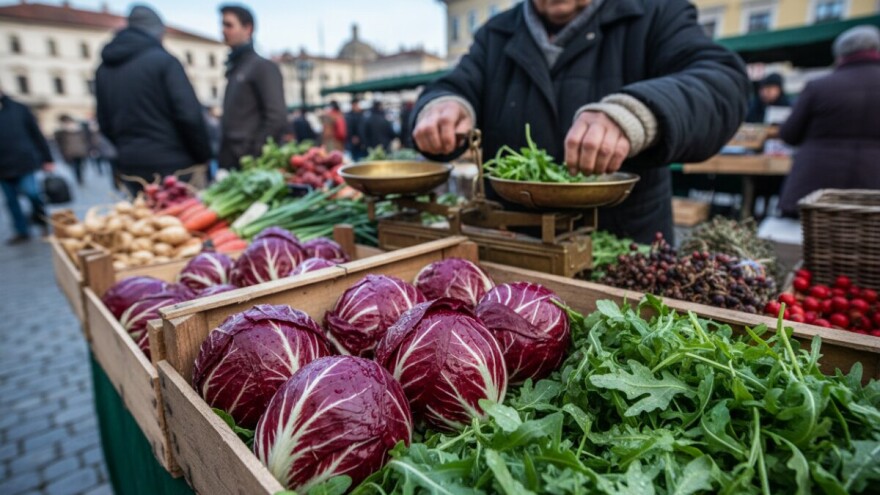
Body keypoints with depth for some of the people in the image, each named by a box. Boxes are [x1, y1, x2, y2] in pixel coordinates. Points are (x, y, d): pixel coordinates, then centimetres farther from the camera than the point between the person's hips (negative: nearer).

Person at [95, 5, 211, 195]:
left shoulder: (104, 69, 12)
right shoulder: (163, 60, -8)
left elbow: (105, 123, 16)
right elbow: (189, 115, -15)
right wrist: (203, 156, -5)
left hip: (130, 166, 6)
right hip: (172, 164, -6)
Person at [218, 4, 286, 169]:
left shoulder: (263, 66, -4)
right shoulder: (233, 69, 20)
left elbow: (277, 118, -15)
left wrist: (255, 155, -16)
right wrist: (223, 156, 11)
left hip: (252, 163, -7)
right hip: (230, 162, 8)